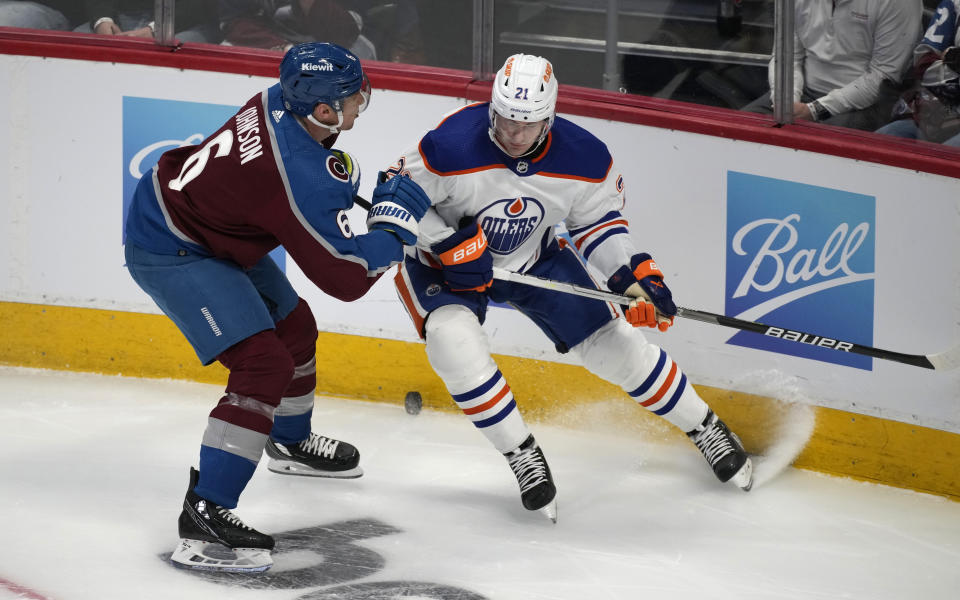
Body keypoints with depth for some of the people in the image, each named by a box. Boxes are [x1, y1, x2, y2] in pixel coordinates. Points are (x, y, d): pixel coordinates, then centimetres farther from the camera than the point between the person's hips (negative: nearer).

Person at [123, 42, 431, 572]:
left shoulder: (280, 101, -9)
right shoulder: (302, 179, -33)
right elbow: (346, 278, -25)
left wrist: (340, 181, 7)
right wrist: (395, 219, -14)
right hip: (169, 253, -10)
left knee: (294, 326, 25)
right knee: (264, 365, -20)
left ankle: (290, 443, 52)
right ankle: (203, 518, -23)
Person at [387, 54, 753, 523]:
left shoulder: (584, 158, -21)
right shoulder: (452, 147, -32)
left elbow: (598, 220, -4)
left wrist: (634, 276, -16)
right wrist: (449, 245, -29)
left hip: (533, 258, 3)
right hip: (444, 259, -3)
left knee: (612, 343, 1)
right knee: (454, 340, -31)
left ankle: (706, 430, 20)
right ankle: (523, 457, -15)